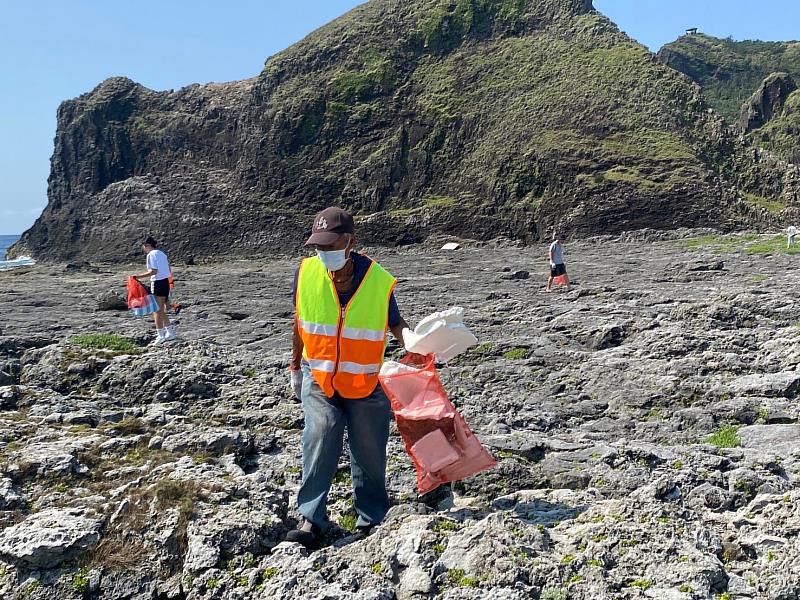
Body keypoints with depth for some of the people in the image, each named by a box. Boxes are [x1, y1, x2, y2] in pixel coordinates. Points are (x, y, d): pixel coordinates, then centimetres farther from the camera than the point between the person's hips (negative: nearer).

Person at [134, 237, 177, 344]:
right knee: (162, 311, 16)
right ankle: (170, 333, 17)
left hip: (157, 283, -8)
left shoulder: (151, 255, -9)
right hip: (166, 282, 8)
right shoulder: (162, 254, 15)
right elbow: (169, 271, 14)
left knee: (157, 311, -2)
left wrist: (139, 276, -14)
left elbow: (153, 271, -18)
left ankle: (160, 335, -2)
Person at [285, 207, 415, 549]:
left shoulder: (380, 281, -15)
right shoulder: (306, 274, -9)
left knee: (369, 453, 8)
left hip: (366, 383, -1)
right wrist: (296, 366, 16)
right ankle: (312, 520, -5)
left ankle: (371, 520, 24)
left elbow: (395, 324, -1)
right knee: (319, 441, -13)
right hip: (318, 380, 1)